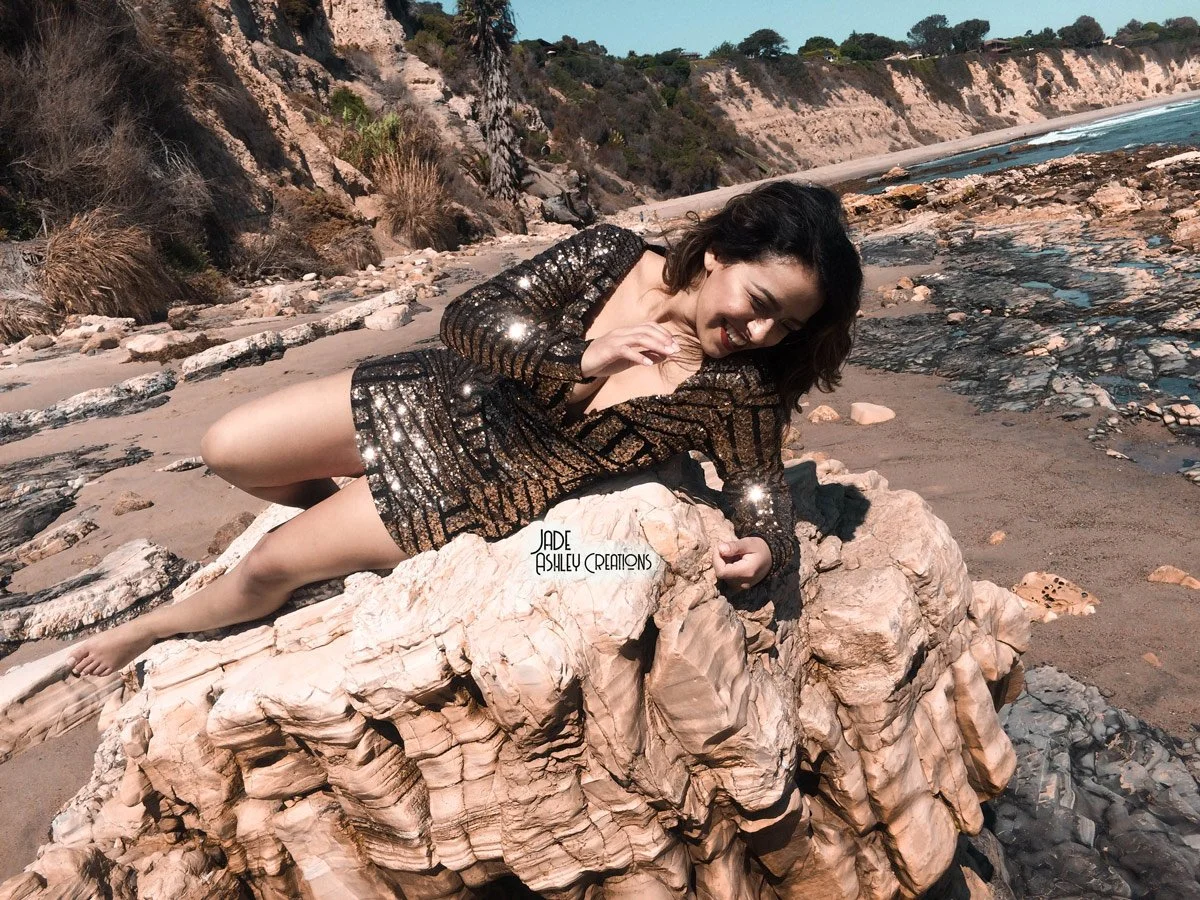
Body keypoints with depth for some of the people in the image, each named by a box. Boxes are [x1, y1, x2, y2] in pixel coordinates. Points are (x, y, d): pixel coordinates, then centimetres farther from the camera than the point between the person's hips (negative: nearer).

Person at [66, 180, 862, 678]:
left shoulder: (739, 389, -21)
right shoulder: (612, 256, -18)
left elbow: (761, 486, -7)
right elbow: (469, 316, -18)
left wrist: (768, 546, -29)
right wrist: (581, 360, -32)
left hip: (487, 489, -2)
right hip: (444, 401, 3)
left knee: (271, 564, 1)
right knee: (227, 451, 3)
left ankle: (154, 628, 35)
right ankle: (341, 515, 33)